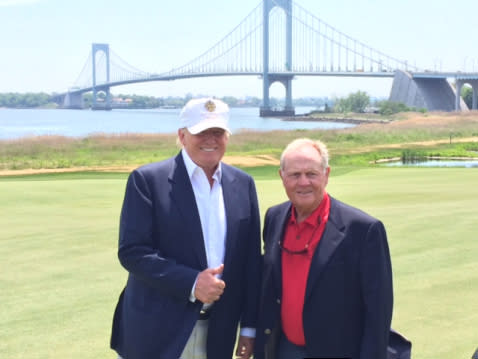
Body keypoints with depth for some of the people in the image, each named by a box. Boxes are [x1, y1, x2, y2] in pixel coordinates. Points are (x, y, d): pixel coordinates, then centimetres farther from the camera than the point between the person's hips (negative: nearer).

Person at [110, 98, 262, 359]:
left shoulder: (243, 184, 6)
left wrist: (249, 327, 6)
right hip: (157, 333, -4)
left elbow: (251, 260, 8)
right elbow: (131, 251, -12)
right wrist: (191, 283, -20)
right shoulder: (148, 180, -7)